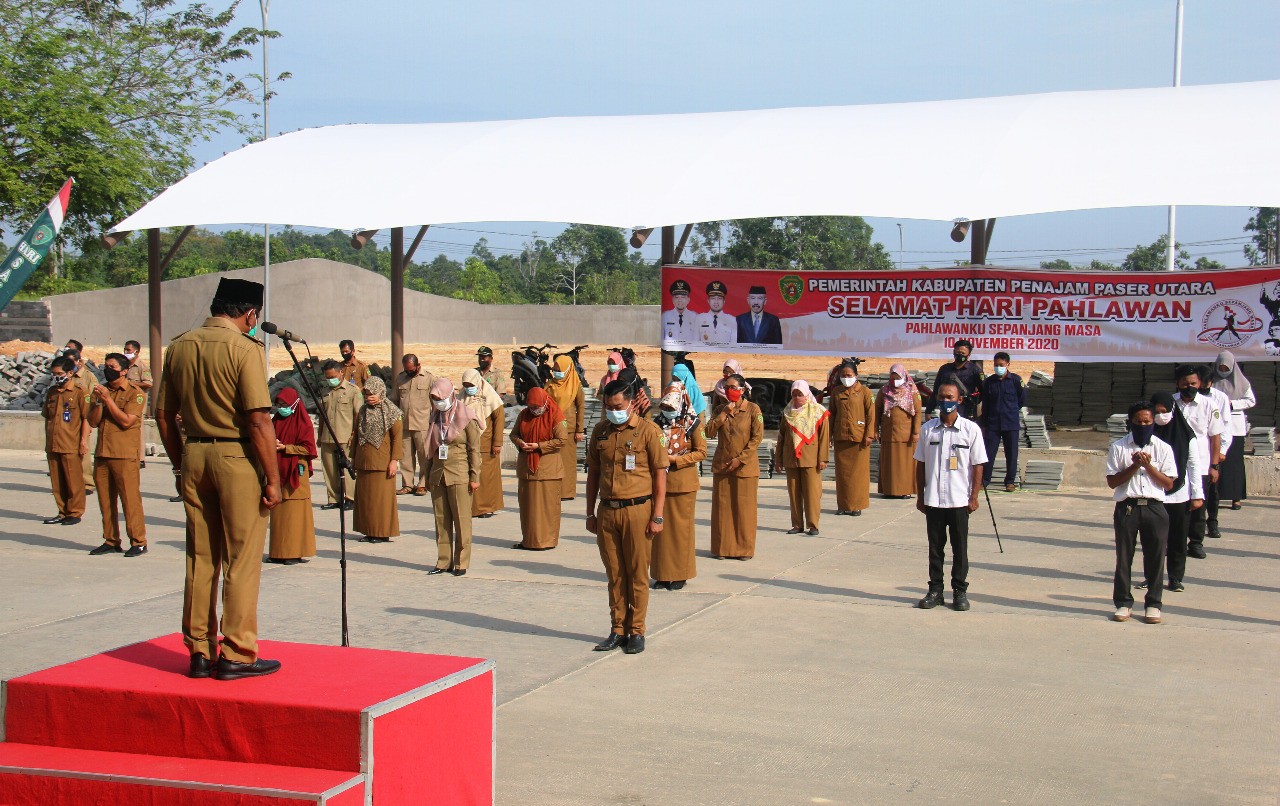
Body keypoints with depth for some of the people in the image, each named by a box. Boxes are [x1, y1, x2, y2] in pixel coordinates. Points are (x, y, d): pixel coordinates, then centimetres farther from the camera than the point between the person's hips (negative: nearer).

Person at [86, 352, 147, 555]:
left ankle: (138, 542, -2)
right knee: (105, 500, 8)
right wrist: (99, 401, -6)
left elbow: (126, 421, -13)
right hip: (102, 453, 6)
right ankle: (110, 541, 16)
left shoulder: (136, 393, -2)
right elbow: (93, 421, 10)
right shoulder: (102, 390, 16)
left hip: (125, 454, -6)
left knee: (130, 498, -7)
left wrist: (108, 399, -12)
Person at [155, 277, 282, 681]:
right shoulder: (243, 348, -11)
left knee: (200, 559, 12)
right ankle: (237, 655, 4)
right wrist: (273, 479, -11)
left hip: (194, 454, 6)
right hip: (236, 456, -6)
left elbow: (164, 414, 11)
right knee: (242, 561, 1)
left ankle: (200, 652, 17)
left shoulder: (179, 346, 7)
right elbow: (259, 421, -16)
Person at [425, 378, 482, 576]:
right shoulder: (436, 418, 12)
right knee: (441, 520, 7)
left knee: (461, 520, -2)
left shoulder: (466, 418, -4)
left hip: (459, 474, -5)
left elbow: (474, 450, -4)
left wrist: (474, 477, -9)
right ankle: (443, 562, 13)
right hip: (437, 474, 5)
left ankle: (461, 563, 3)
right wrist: (428, 475, 16)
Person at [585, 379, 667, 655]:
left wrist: (657, 517, -8)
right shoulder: (600, 431, 9)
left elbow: (660, 475, -4)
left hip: (637, 510, -4)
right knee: (614, 574, 8)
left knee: (637, 574, 2)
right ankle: (618, 630, 16)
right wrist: (590, 513, 12)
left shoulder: (648, 431, -5)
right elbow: (593, 473, 15)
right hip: (606, 511, 4)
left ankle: (636, 631, 11)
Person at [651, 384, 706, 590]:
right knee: (660, 527, 5)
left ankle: (680, 574, 10)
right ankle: (662, 574, 13)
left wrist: (674, 459, -15)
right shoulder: (657, 424, 7)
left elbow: (701, 452, -7)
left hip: (683, 483, -3)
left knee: (681, 528, 2)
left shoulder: (692, 424, -3)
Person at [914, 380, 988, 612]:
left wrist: (974, 497, -5)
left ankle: (960, 591, 14)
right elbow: (920, 464, 9)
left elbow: (978, 465, -1)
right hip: (933, 500, 2)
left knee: (960, 548, 5)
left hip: (959, 500, -2)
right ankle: (935, 590, 16)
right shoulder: (928, 429, 4)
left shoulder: (971, 429, -3)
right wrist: (920, 496, 7)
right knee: (935, 547, 9)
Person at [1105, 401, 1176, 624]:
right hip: (1127, 507, 0)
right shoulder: (1118, 447, 4)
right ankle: (1123, 603, 14)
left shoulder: (1163, 448, 6)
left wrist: (1149, 466, -9)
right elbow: (1112, 481, 0)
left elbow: (1168, 484, 2)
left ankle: (1153, 604, 12)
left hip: (1154, 508, 0)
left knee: (1155, 558, 2)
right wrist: (1134, 467, -11)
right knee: (1124, 557, 4)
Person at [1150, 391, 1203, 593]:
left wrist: (1197, 495, 0)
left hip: (1180, 495, 0)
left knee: (1178, 539, 6)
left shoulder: (1185, 434, -1)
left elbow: (1194, 465, 2)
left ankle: (1176, 578, 16)